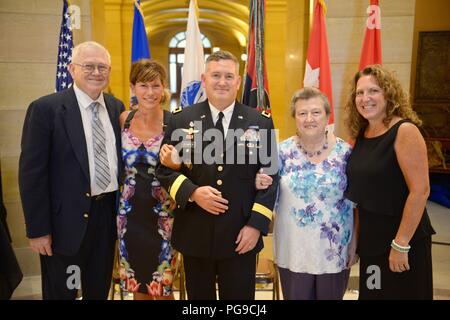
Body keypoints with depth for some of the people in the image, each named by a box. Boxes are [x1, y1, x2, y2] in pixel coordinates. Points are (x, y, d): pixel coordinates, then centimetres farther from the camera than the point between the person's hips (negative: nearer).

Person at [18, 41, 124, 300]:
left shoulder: (117, 107, 6)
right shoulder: (45, 108, -10)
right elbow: (32, 173, -11)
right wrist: (37, 229, -12)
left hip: (108, 214, 5)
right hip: (66, 220, -4)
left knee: (100, 290, 20)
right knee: (61, 292, 13)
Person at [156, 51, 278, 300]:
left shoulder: (261, 122, 0)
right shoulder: (181, 120, 1)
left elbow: (270, 176, -1)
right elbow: (165, 170, 2)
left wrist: (256, 224, -8)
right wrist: (192, 192, -16)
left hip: (241, 234, 0)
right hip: (194, 234, 1)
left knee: (240, 297, 13)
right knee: (198, 295, 18)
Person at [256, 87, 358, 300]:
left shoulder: (344, 151, -7)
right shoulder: (284, 150, -5)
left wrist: (354, 243, 1)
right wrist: (260, 184, -19)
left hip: (335, 251, 0)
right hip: (292, 250, 1)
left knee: (331, 297, 18)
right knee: (294, 297, 15)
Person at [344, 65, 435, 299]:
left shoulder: (405, 131, -16)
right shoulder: (361, 133, 4)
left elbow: (420, 190, -20)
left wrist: (401, 244, -20)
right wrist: (354, 237, 13)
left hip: (402, 239, -7)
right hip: (370, 237, 7)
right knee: (372, 294, 19)